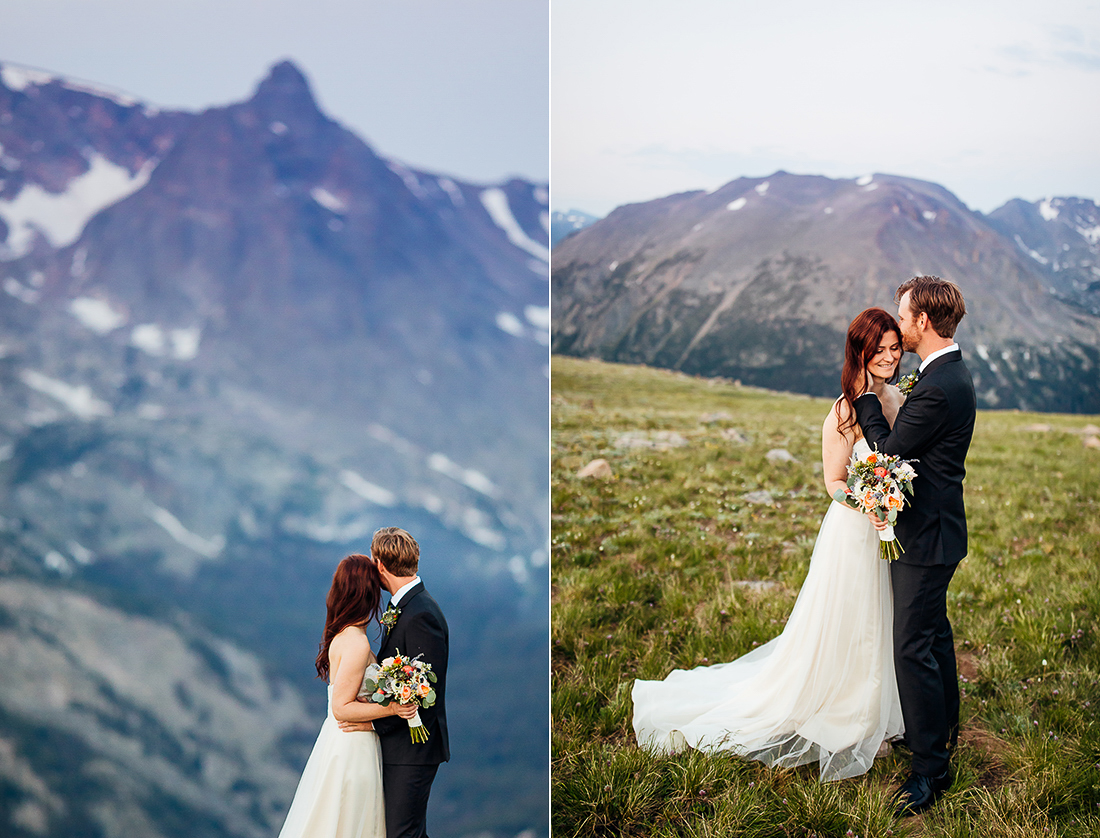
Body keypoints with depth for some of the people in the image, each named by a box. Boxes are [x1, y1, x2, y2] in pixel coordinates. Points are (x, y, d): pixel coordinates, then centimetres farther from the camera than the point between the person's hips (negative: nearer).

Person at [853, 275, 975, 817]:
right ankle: (943, 727, 41)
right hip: (933, 526, 11)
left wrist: (867, 397, -9)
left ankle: (931, 767, 3)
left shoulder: (938, 389, -26)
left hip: (925, 535, -11)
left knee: (913, 645, -5)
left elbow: (889, 450, -19)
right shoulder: (951, 372, 8)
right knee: (933, 631, 23)